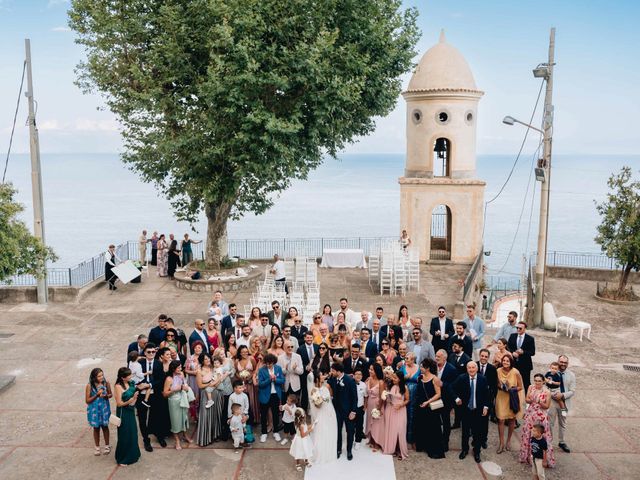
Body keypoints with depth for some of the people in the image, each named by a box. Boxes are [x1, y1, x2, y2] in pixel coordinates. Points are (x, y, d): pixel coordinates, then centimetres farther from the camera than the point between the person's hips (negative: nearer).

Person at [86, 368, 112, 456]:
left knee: (105, 426, 14)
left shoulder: (106, 383, -11)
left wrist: (105, 396, -20)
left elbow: (110, 394, 2)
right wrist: (97, 395, -26)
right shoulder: (89, 386, -17)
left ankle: (107, 446, 32)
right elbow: (87, 400, -12)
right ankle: (97, 447, 30)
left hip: (104, 408, 1)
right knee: (96, 428, 13)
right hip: (94, 409, -1)